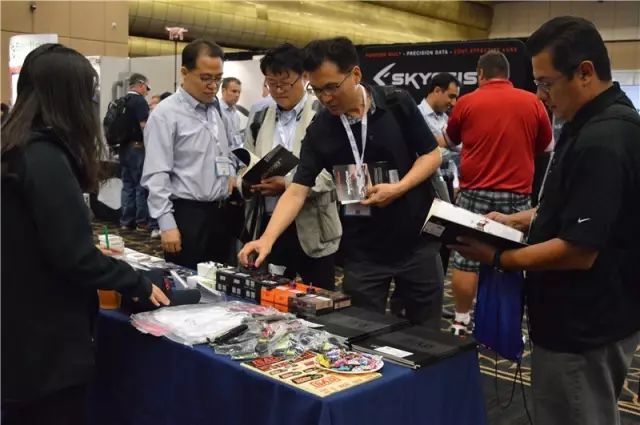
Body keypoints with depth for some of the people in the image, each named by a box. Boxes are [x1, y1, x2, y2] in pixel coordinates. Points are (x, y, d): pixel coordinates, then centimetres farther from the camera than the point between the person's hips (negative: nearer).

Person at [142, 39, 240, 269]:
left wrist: (231, 173, 6)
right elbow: (157, 175, -15)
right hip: (188, 214, -7)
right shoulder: (166, 114, -11)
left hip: (221, 212, 7)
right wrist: (167, 224, -19)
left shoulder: (217, 110, 11)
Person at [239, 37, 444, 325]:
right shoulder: (319, 130, -7)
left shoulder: (397, 105, -8)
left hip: (416, 240, 0)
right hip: (362, 251, 0)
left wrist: (398, 188, -18)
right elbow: (297, 190, -11)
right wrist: (267, 239, -24)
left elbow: (431, 155, -1)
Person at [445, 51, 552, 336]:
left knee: (466, 260, 6)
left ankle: (461, 322, 13)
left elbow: (451, 140, 17)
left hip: (475, 193, -1)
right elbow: (546, 147, 15)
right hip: (517, 195, 1)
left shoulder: (467, 102, -1)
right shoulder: (532, 103, 2)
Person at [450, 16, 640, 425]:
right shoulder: (601, 124, 7)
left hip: (584, 329, -10)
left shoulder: (602, 141, -26)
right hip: (591, 319, 10)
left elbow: (579, 251, -27)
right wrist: (518, 220, 7)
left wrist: (497, 258, -16)